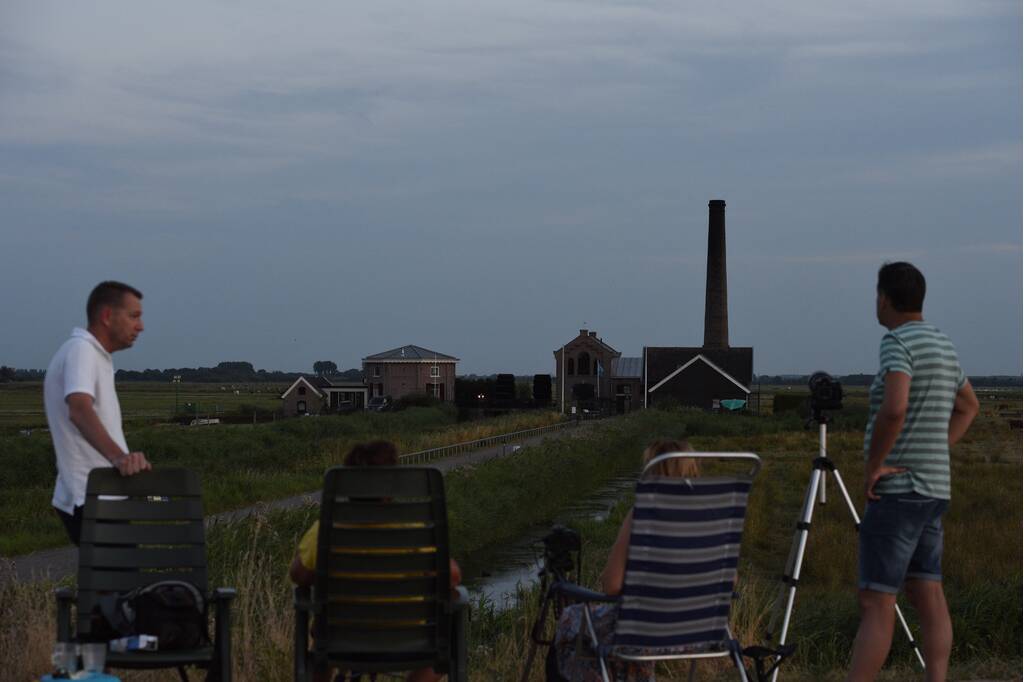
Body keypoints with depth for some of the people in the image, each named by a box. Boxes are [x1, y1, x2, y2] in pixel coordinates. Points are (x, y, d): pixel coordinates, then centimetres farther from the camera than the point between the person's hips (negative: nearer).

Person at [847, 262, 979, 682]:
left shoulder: (897, 342, -14)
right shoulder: (943, 345, 14)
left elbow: (894, 408, -30)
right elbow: (968, 406, 30)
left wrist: (873, 465, -18)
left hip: (896, 490, -9)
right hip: (933, 489, 9)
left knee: (875, 602, -10)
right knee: (929, 598, 6)